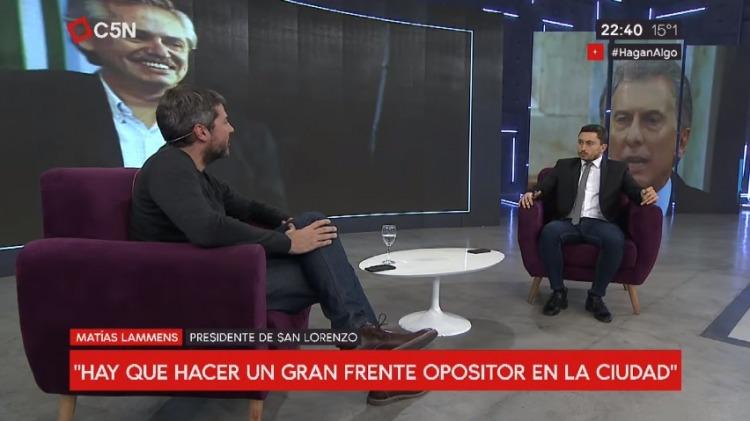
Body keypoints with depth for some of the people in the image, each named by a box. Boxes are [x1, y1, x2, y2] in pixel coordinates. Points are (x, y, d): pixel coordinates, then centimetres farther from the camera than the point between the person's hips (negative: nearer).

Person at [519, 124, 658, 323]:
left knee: (615, 239, -35)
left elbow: (635, 191, 5)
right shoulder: (564, 166, 19)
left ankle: (596, 296, -15)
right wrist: (531, 193, -15)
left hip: (599, 223, -1)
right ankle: (558, 292, -16)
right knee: (549, 231, -33)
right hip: (568, 222, 1)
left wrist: (647, 193, -19)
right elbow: (543, 187, 9)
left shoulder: (618, 168, 17)